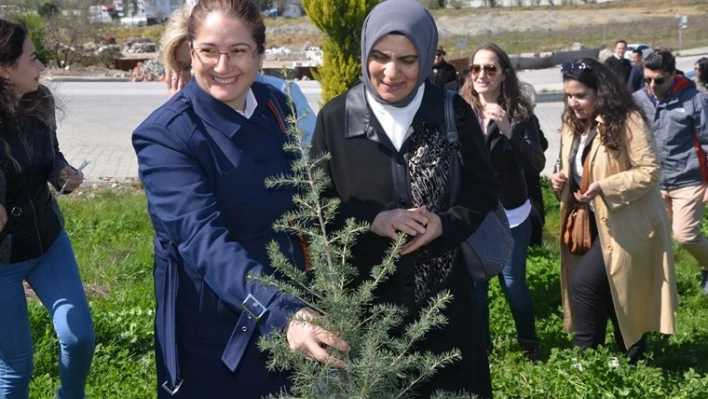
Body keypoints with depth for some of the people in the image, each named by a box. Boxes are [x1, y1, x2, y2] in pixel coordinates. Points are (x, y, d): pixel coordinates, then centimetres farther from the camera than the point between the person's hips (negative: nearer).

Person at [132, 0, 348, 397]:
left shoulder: (275, 103, -2)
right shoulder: (165, 135, -20)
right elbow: (203, 239, -32)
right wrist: (283, 312, -45)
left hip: (290, 300, 5)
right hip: (213, 327, -5)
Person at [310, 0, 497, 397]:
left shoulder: (453, 113, -4)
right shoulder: (335, 118, -5)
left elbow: (484, 190, 3)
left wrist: (445, 224, -16)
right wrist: (372, 220, -20)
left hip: (443, 293, 1)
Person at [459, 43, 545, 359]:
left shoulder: (520, 113, -6)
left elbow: (537, 165, -15)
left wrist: (509, 131, -27)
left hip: (511, 215, -1)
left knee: (513, 283, 8)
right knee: (474, 284, 9)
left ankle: (529, 345, 30)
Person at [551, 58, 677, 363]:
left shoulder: (627, 121, -17)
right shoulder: (572, 124, 6)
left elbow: (650, 171, -19)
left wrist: (604, 187, -29)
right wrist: (561, 179, -5)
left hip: (624, 224, -8)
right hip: (593, 221, 8)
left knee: (584, 283, -17)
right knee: (608, 292, 14)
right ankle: (631, 358, 31)